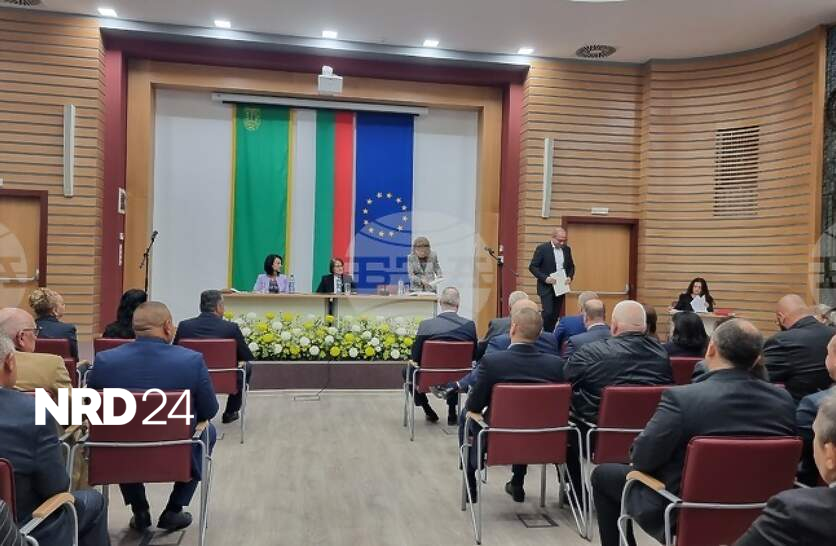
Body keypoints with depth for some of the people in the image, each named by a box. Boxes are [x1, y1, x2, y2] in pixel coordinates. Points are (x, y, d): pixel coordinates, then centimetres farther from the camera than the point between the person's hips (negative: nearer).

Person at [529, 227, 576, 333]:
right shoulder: (542, 248, -8)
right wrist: (545, 278, -20)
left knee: (556, 314, 5)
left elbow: (571, 266, 19)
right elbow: (532, 266, -9)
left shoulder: (567, 249, 8)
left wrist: (570, 277, -1)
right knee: (548, 313, -13)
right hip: (546, 287, -5)